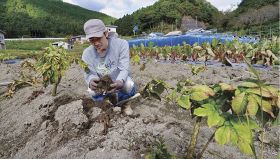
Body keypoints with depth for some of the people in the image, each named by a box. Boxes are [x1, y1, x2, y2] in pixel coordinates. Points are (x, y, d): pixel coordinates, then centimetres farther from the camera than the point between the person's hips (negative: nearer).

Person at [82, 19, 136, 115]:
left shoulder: (121, 44, -23)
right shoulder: (87, 53, -14)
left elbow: (124, 69, -28)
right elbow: (90, 74, -18)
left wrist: (120, 81, -51)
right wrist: (91, 81, -45)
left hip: (120, 80, -2)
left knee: (129, 87, -32)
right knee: (92, 92, -26)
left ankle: (123, 102, 5)